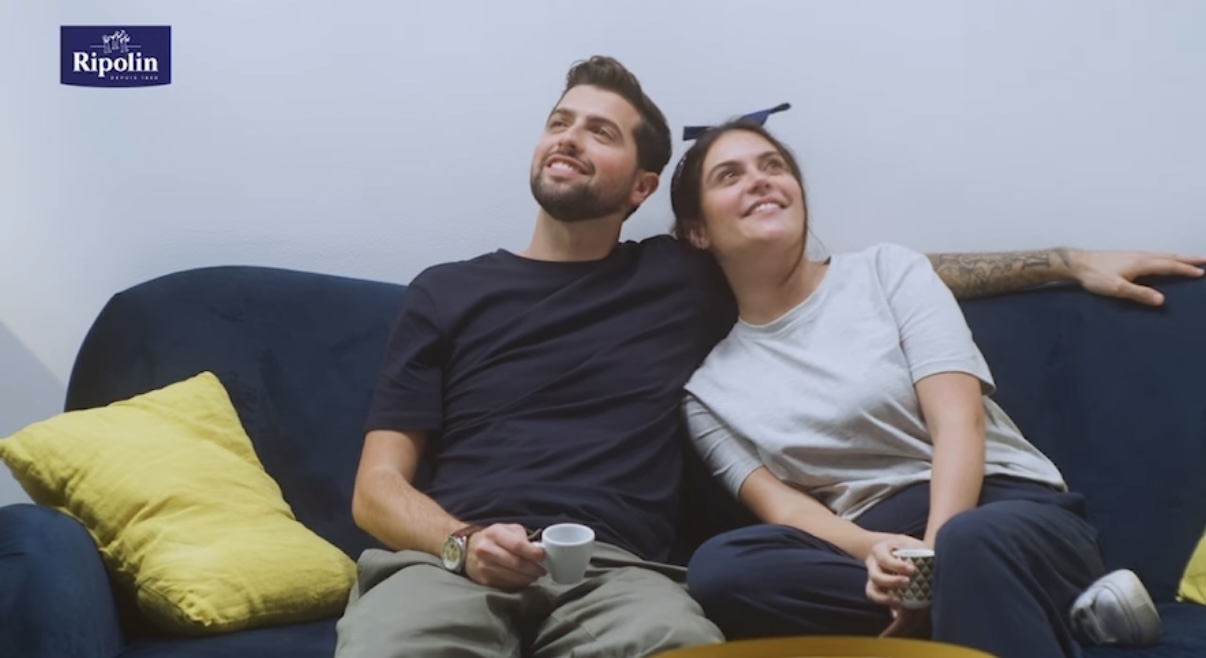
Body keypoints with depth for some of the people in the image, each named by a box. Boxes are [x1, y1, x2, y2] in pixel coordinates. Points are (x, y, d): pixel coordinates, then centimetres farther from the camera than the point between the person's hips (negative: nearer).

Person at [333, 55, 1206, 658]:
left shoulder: (681, 279, 18)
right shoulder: (449, 290, 16)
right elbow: (377, 486, 11)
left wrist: (1068, 262, 22)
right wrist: (464, 543, -11)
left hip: (615, 571, 0)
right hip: (446, 557, 1)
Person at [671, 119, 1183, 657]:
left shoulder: (886, 270, 7)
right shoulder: (709, 390, 11)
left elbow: (958, 423, -5)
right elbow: (779, 507, 0)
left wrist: (937, 551, -22)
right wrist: (872, 551, -23)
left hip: (1008, 508, -4)